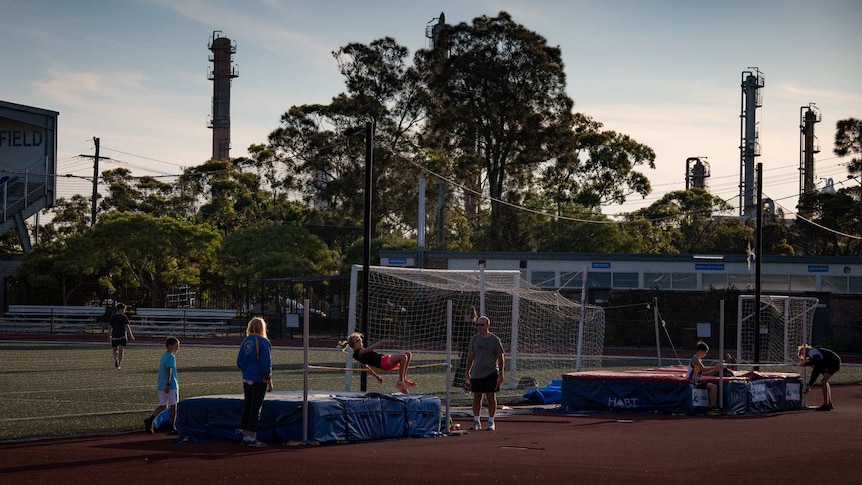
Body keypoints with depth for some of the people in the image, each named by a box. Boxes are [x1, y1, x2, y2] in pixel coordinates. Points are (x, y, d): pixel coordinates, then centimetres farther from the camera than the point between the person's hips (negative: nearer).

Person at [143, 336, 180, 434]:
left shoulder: (163, 356, 16)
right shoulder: (171, 357, -13)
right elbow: (169, 371, -21)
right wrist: (168, 384, -24)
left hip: (161, 385, 9)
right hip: (171, 386, -9)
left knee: (162, 406, 12)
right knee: (173, 406, 2)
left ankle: (150, 420, -4)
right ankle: (171, 427, 6)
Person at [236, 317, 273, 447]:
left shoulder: (245, 341, 5)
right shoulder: (263, 342, -12)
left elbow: (239, 362, 8)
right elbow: (266, 363, -14)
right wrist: (269, 380, -8)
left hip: (247, 379, 6)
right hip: (259, 380, -6)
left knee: (247, 407, 12)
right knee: (256, 408, -1)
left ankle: (245, 437, 17)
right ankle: (252, 438, 0)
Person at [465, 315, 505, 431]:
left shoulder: (495, 340, -2)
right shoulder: (474, 339, 7)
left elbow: (500, 358, 0)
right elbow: (470, 357, 12)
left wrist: (501, 374, -4)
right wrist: (468, 373, 8)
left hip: (491, 373, -3)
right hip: (476, 373, 3)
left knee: (491, 397, 0)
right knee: (476, 398, 5)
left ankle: (491, 422, 8)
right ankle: (476, 422, 13)